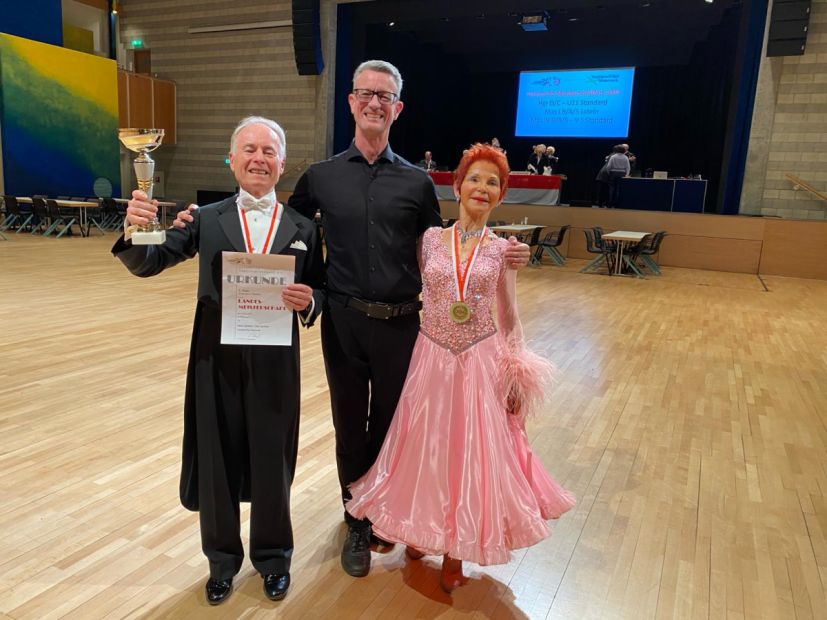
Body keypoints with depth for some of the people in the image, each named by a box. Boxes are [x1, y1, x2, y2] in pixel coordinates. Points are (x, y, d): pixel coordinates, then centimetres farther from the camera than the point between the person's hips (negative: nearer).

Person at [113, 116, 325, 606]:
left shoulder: (304, 229, 3)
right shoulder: (206, 220, 3)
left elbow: (320, 292, 4)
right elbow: (148, 264, -4)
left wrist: (308, 301, -19)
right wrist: (136, 230, -25)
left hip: (275, 363, 0)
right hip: (217, 361, 1)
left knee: (272, 462, 13)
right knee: (216, 461, 13)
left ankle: (273, 556, 38)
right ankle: (222, 559, 38)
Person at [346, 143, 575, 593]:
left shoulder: (502, 249, 0)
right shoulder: (430, 239, 0)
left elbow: (508, 318, 5)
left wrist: (518, 375, 4)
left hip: (481, 363, 0)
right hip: (432, 359, 0)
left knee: (472, 453, 7)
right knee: (425, 449, 10)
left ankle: (456, 551, 30)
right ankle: (420, 532, 37)